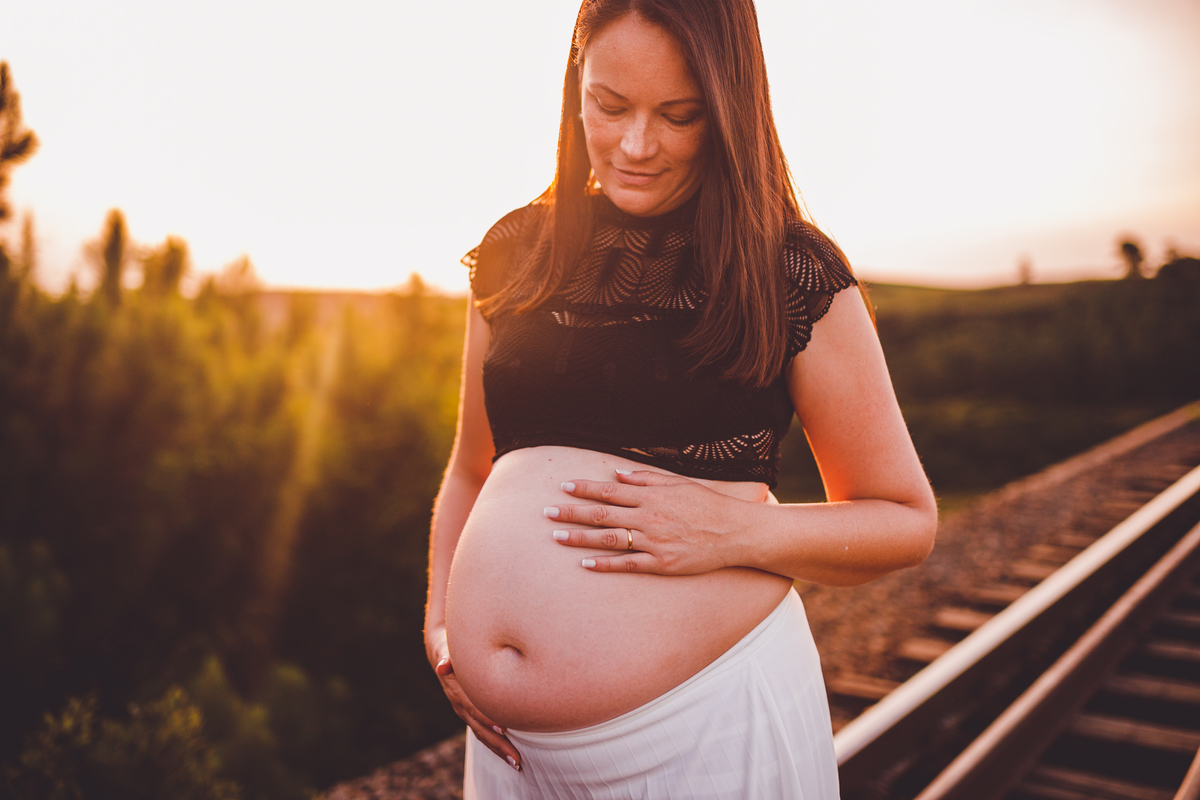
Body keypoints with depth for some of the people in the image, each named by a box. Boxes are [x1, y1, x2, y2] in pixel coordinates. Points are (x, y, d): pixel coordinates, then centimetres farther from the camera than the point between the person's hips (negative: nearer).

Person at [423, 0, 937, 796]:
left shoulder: (792, 274, -6)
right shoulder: (515, 253, 6)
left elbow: (907, 520, 0)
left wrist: (740, 529, -16)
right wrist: (440, 620, 3)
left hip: (708, 726, -3)